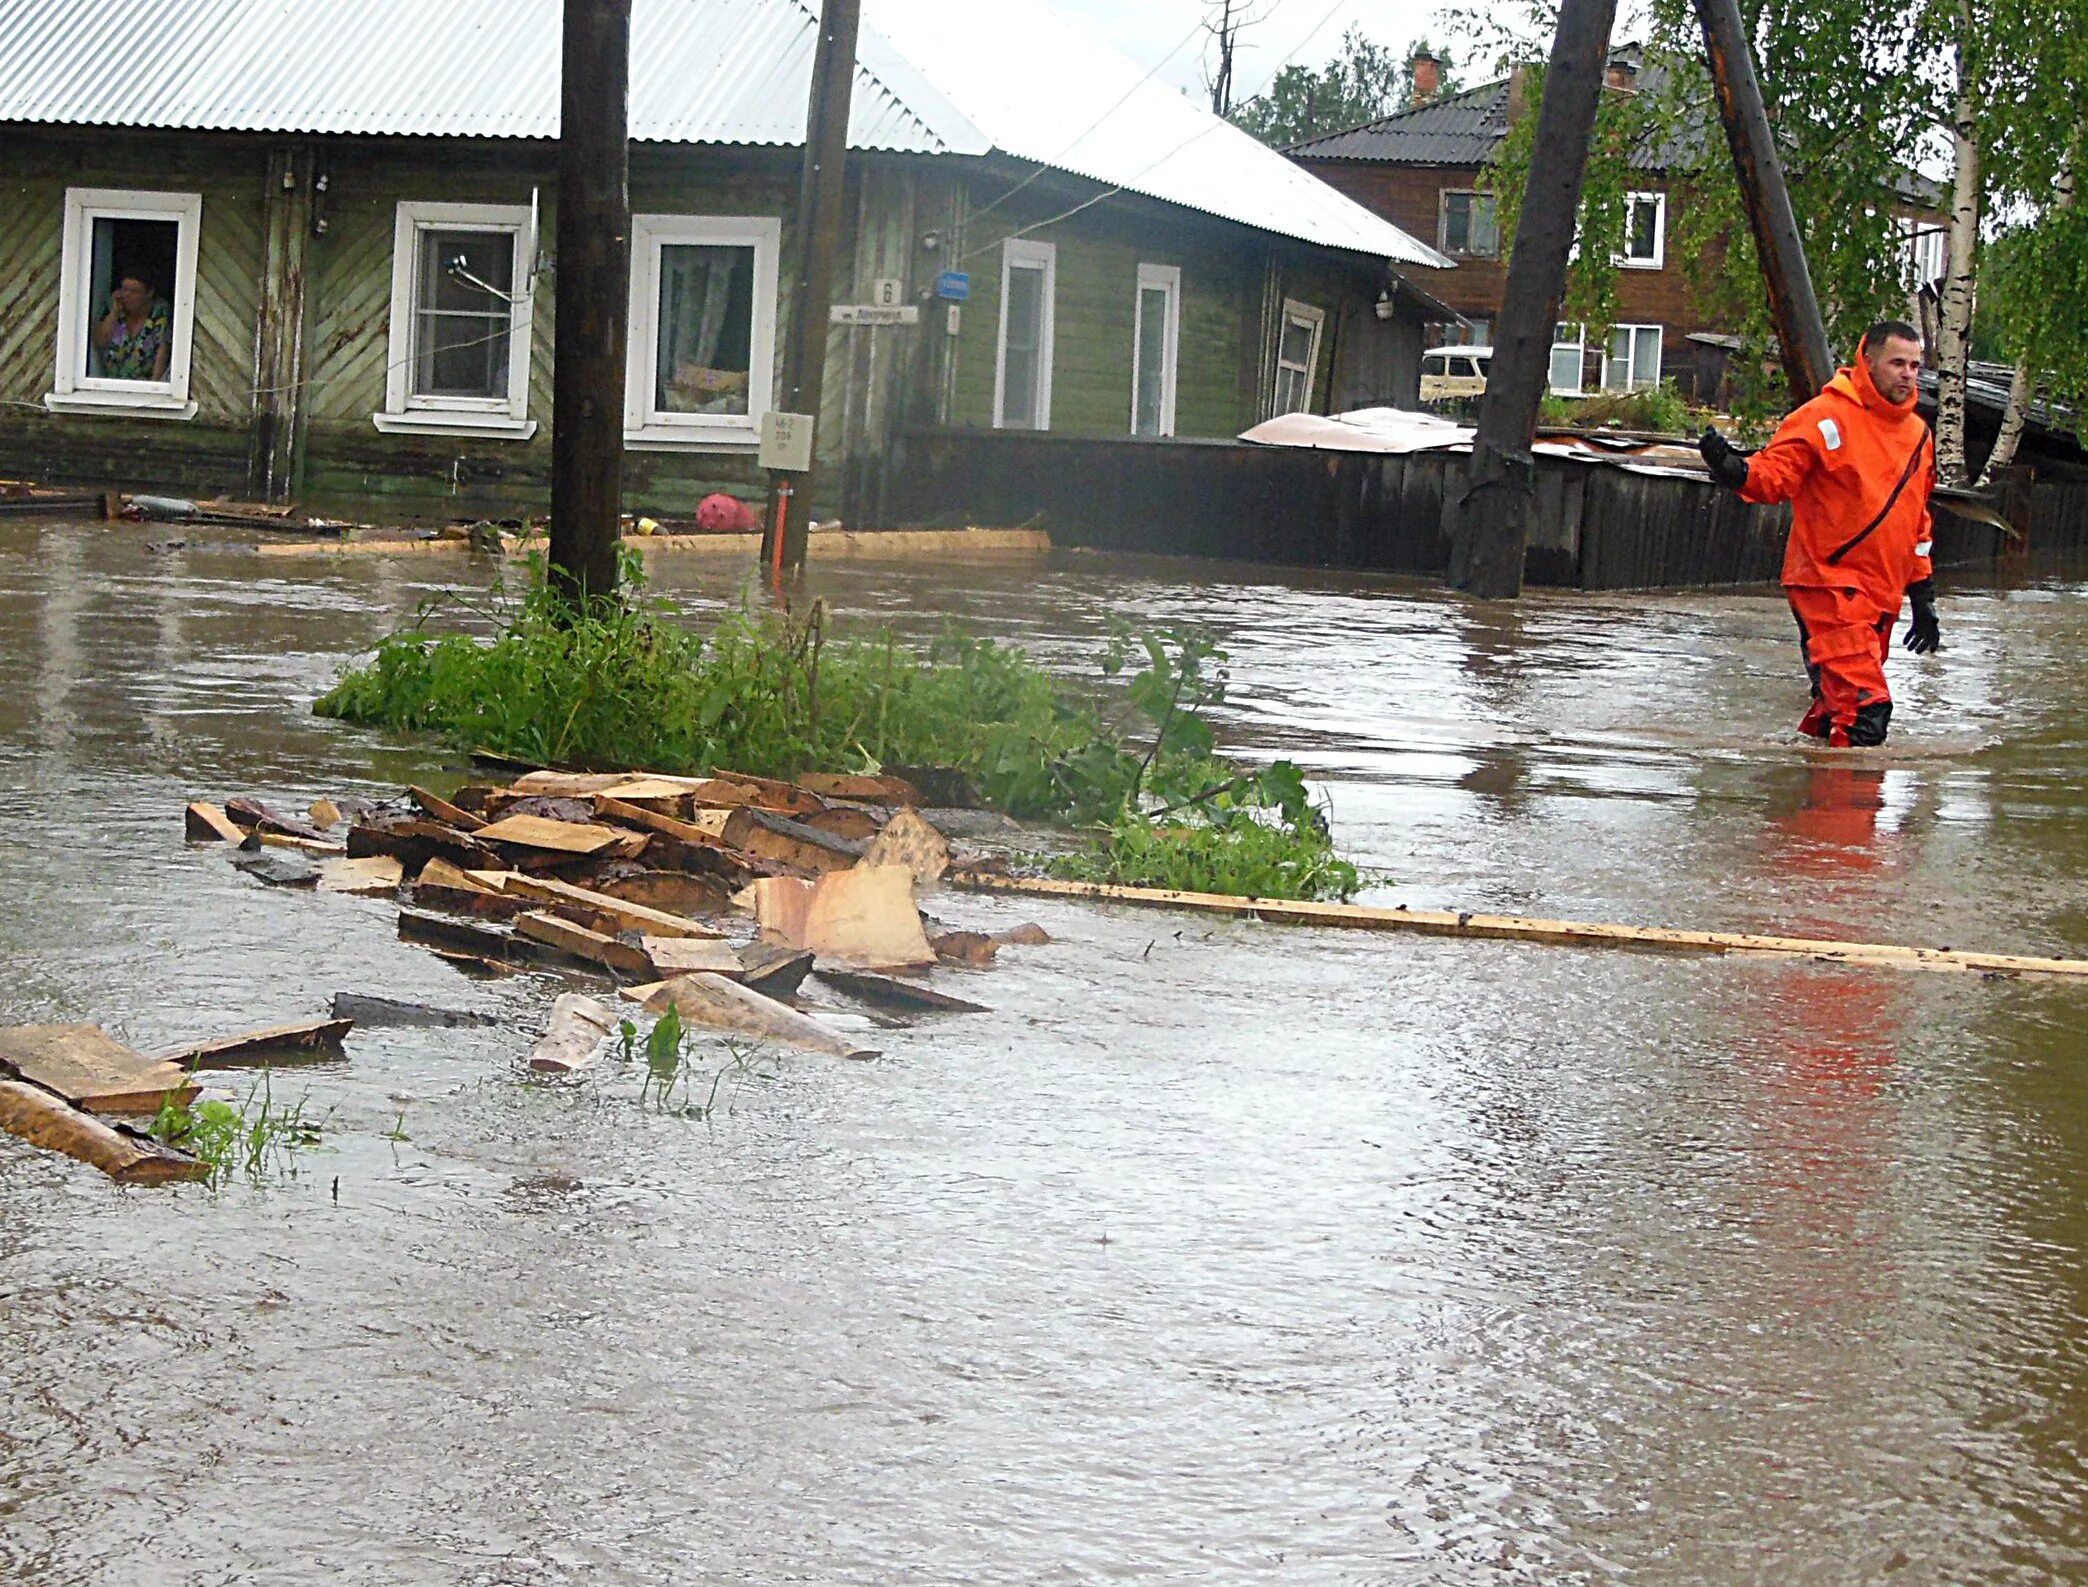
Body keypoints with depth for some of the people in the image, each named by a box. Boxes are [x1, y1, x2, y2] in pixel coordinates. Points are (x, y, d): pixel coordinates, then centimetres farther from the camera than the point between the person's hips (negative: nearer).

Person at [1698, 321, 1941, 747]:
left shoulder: (1918, 434, 16)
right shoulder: (1828, 417, -7)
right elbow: (1774, 473, -12)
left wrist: (1923, 598, 23)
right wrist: (1731, 469, -34)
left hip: (1881, 595, 7)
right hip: (1829, 582, -7)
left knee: (1836, 702, 9)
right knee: (1864, 707, -17)